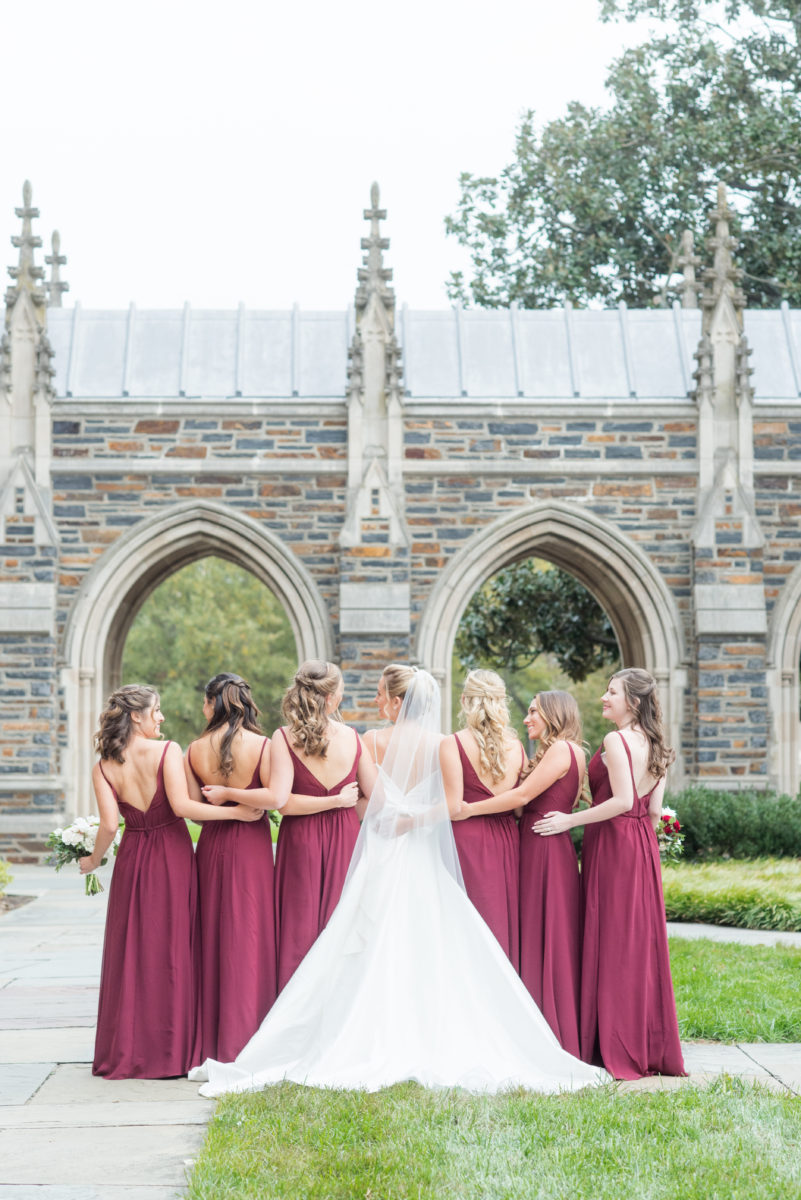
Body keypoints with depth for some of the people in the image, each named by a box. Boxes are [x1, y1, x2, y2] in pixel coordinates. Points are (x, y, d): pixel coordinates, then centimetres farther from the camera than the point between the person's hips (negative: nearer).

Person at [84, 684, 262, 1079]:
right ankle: (173, 1049, 9)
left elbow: (109, 824, -9)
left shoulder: (104, 768, -2)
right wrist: (237, 812, -17)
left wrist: (94, 860, 7)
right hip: (173, 857, -3)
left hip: (132, 861, 3)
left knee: (131, 953, 10)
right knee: (175, 951, 6)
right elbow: (181, 805, -21)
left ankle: (127, 1051, 13)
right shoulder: (167, 751, -11)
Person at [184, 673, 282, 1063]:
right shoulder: (262, 746, -9)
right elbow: (275, 798, -15)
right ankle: (244, 1039, 3)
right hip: (252, 845, -3)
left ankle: (209, 1041, 18)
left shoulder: (194, 751, -1)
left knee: (212, 935, 12)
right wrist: (233, 793, -2)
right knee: (250, 939, 2)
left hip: (211, 844, 3)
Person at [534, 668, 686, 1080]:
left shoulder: (616, 741, -14)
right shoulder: (656, 747, 11)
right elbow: (654, 810, 11)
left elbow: (623, 801, -22)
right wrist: (643, 842, 20)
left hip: (612, 844, -8)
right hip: (643, 845, 8)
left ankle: (616, 1049, 2)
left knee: (611, 940, -2)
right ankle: (652, 1044, 14)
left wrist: (571, 820, -16)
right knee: (641, 939, 10)